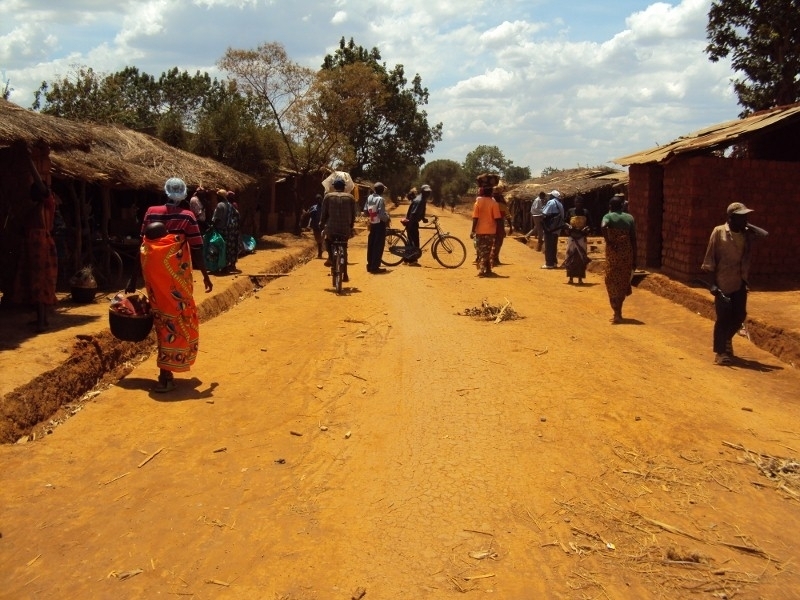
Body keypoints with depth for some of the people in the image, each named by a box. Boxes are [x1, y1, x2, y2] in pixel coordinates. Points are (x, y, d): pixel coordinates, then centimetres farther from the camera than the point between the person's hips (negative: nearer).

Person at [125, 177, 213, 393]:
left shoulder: (151, 213, 7)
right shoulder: (187, 217, -3)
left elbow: (143, 246, 7)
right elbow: (196, 250, -4)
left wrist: (133, 278, 12)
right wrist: (205, 276, 8)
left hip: (154, 273, 4)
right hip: (176, 274, -4)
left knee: (162, 318, 16)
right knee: (177, 320, 2)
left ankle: (166, 371, 28)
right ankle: (165, 375, -3)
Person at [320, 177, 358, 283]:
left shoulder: (328, 196, 3)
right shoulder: (350, 197, 7)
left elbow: (324, 213, 3)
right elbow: (353, 214, 8)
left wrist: (322, 226, 14)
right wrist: (351, 226, 20)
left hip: (331, 229, -2)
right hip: (345, 230, 2)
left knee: (327, 239, 31)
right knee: (344, 252, 17)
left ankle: (330, 257, 8)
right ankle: (345, 275, 15)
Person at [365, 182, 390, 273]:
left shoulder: (369, 197, 4)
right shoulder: (380, 199, -19)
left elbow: (366, 210, 8)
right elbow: (382, 214, -24)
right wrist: (387, 219, -6)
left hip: (372, 224, 8)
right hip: (380, 224, -8)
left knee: (371, 245, 13)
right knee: (378, 246, -2)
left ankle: (370, 265, 20)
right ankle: (375, 267, -1)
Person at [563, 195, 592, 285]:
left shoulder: (585, 212, 3)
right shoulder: (570, 211, 4)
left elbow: (589, 225, 8)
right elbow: (565, 223, 10)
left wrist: (586, 229, -12)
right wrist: (569, 227, -10)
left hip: (582, 238, 0)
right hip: (572, 237, 0)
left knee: (581, 258, -2)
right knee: (571, 257, 1)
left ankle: (580, 278, 3)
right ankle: (571, 278, 10)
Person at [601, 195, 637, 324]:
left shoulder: (608, 216, 0)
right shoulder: (629, 218, 8)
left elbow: (603, 226, -25)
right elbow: (633, 240, 5)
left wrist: (608, 242, -15)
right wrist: (634, 259, 8)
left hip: (613, 252, -3)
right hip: (627, 253, 3)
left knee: (613, 282, 4)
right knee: (623, 281, 16)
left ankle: (617, 314, -3)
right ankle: (618, 312, 27)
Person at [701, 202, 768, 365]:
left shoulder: (747, 234, 7)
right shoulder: (719, 232, -7)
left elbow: (765, 235, -6)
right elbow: (710, 257, -8)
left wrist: (748, 226, -2)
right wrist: (712, 281, -12)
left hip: (740, 283, 5)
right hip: (723, 283, -5)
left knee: (739, 316, 10)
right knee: (723, 317, -2)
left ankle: (726, 339, 37)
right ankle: (720, 351, 7)